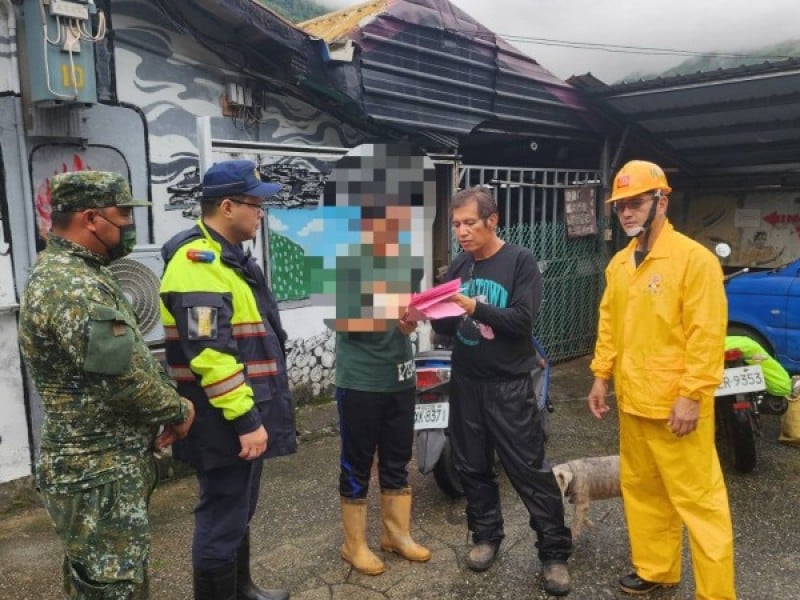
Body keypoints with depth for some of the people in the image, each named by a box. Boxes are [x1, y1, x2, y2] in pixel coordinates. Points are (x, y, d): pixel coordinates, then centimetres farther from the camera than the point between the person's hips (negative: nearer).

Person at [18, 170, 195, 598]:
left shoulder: (74, 274, 11)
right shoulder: (73, 287, -24)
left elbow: (132, 359, 14)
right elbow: (124, 380, -26)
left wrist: (171, 404, 3)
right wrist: (178, 410, -9)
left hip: (105, 467, 10)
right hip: (100, 477, -10)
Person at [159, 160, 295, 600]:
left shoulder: (228, 256, 13)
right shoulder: (199, 261, -21)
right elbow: (209, 353, -27)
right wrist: (245, 419, -24)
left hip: (245, 414, 11)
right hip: (227, 424, -11)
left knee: (238, 513, 23)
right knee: (222, 521, 4)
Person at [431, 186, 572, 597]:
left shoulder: (520, 261, -7)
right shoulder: (459, 266, 8)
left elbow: (522, 320, -18)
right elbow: (450, 327, 9)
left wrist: (475, 307, -29)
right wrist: (434, 315, -12)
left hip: (509, 385, -5)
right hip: (465, 382, 5)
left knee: (530, 470, 0)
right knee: (472, 466, 14)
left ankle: (554, 552, 15)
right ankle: (486, 535, 32)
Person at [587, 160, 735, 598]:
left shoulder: (693, 258, -12)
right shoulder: (619, 263, 10)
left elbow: (707, 334, -16)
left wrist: (691, 395, -19)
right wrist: (601, 376, 11)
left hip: (676, 405, -7)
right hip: (632, 400, 7)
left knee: (697, 498, 2)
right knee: (642, 490, 18)